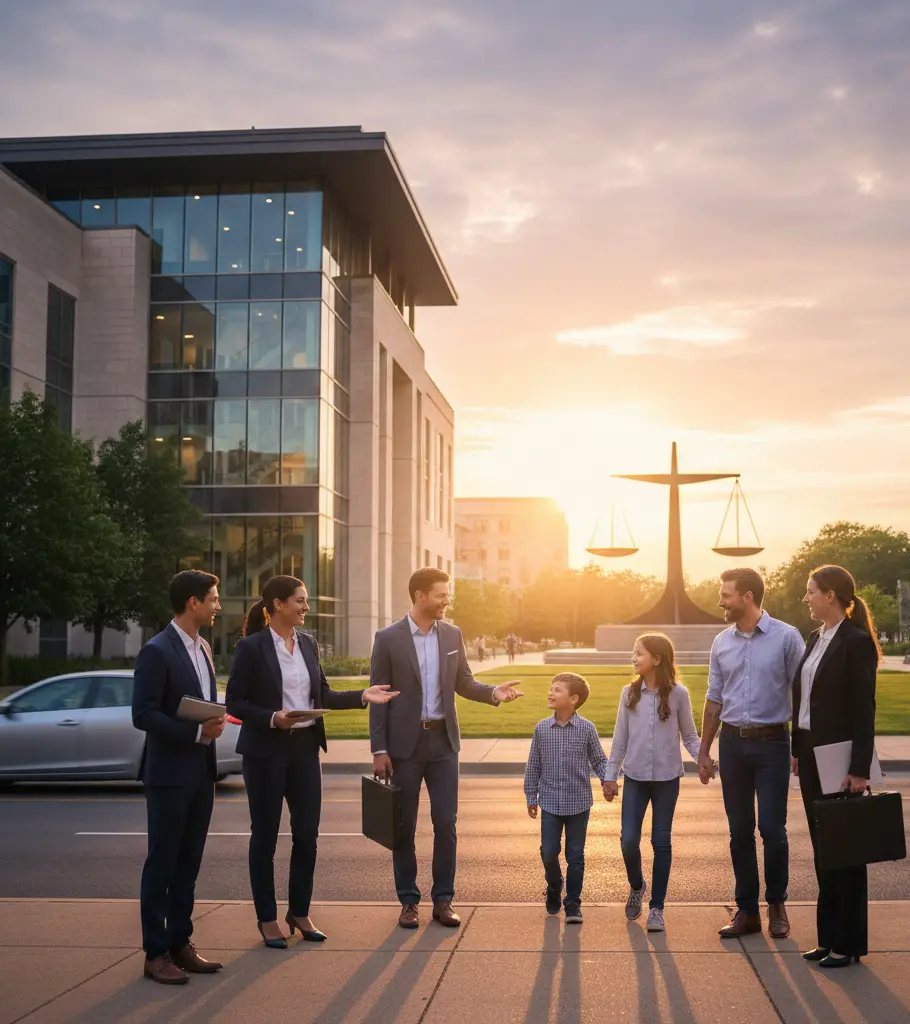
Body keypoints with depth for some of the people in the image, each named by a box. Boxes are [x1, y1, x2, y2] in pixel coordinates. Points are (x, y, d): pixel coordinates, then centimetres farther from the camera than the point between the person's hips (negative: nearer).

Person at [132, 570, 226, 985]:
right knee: (162, 863, 1)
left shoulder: (203, 648, 13)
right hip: (169, 774, -8)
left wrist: (215, 722, 0)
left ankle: (180, 943, 21)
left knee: (188, 863, 12)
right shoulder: (157, 651, -13)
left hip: (201, 771, 8)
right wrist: (197, 732, -20)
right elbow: (143, 714, -18)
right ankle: (156, 953, 9)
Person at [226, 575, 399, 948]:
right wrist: (273, 718, -22)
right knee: (265, 834, 6)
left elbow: (322, 694, 13)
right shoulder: (251, 647, -10)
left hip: (305, 748, 5)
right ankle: (267, 919, 18)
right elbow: (235, 702, -9)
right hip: (265, 752, -5)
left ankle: (300, 912, 23)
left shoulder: (308, 644, 8)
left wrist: (363, 696, 2)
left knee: (307, 833, 8)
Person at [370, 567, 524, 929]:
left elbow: (463, 683, 13)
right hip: (405, 744, -3)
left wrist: (493, 693, -7)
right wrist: (379, 750, -8)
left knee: (446, 823, 3)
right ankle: (408, 901, 18)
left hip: (443, 740, 3)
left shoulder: (452, 634, 5)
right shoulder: (388, 639, -6)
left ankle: (443, 900, 15)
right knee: (404, 826, 5)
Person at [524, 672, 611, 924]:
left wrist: (607, 780, -13)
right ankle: (554, 887, 31)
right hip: (550, 802, 1)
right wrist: (531, 797, 8)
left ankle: (573, 903, 17)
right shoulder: (541, 729, -2)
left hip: (578, 803, -1)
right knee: (548, 852, 1)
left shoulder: (586, 729, -7)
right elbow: (533, 766, 6)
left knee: (575, 856, 5)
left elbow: (598, 760, 4)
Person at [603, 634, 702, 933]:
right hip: (635, 777, 2)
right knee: (629, 840, -2)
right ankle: (636, 887, 27)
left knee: (661, 842, 5)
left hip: (666, 778, -2)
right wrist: (610, 775, 6)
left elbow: (689, 735, 1)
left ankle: (656, 907, 15)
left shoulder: (677, 694, -6)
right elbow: (620, 738, 5)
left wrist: (702, 759, -15)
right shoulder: (630, 693, 1)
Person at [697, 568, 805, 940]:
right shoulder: (722, 643, 8)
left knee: (772, 828, -4)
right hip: (732, 742, 4)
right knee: (740, 831, 7)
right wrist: (703, 751, 13)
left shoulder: (786, 638, -6)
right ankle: (747, 910, 17)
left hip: (771, 742, -4)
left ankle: (777, 904, 17)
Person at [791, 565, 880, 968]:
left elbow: (864, 708, -16)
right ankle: (829, 936, 22)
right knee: (822, 847, 13)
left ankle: (849, 943, 13)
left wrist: (859, 768, -18)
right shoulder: (816, 638, 12)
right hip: (811, 753, 8)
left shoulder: (856, 642, -13)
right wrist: (797, 749, 12)